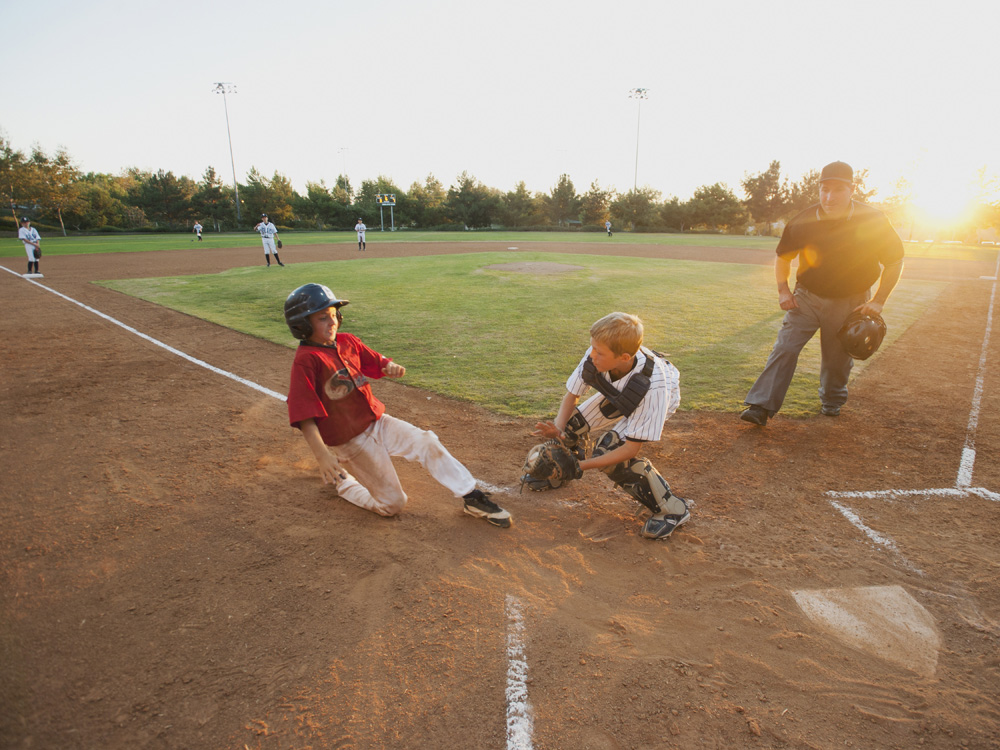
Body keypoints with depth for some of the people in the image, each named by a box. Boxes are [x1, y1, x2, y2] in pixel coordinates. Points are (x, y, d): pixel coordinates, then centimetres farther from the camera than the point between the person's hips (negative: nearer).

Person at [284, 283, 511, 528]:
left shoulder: (347, 341, 3)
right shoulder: (306, 360, -19)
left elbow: (377, 363, 12)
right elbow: (303, 416, -24)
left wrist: (392, 367, -13)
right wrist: (322, 456, -35)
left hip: (377, 422, 6)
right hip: (350, 441, -6)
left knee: (426, 442, -10)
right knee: (393, 503, -1)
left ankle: (473, 497, 1)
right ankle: (340, 480, 22)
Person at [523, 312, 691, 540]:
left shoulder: (653, 386, -44)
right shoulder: (595, 356, -34)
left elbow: (631, 448, -34)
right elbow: (572, 394, -15)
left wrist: (582, 464, -37)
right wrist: (557, 431, -31)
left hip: (661, 397, -5)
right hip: (619, 393, 5)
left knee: (610, 451, -23)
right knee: (573, 422, -7)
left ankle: (672, 509, -5)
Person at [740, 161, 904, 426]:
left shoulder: (873, 221, -12)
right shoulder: (804, 222, -11)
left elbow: (895, 262, -1)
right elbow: (782, 257, 6)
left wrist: (878, 301, -8)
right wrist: (783, 290, -7)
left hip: (849, 303, 0)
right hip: (807, 297, 0)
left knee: (837, 357, 9)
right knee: (785, 348, -11)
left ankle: (832, 400, 38)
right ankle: (761, 407, -11)